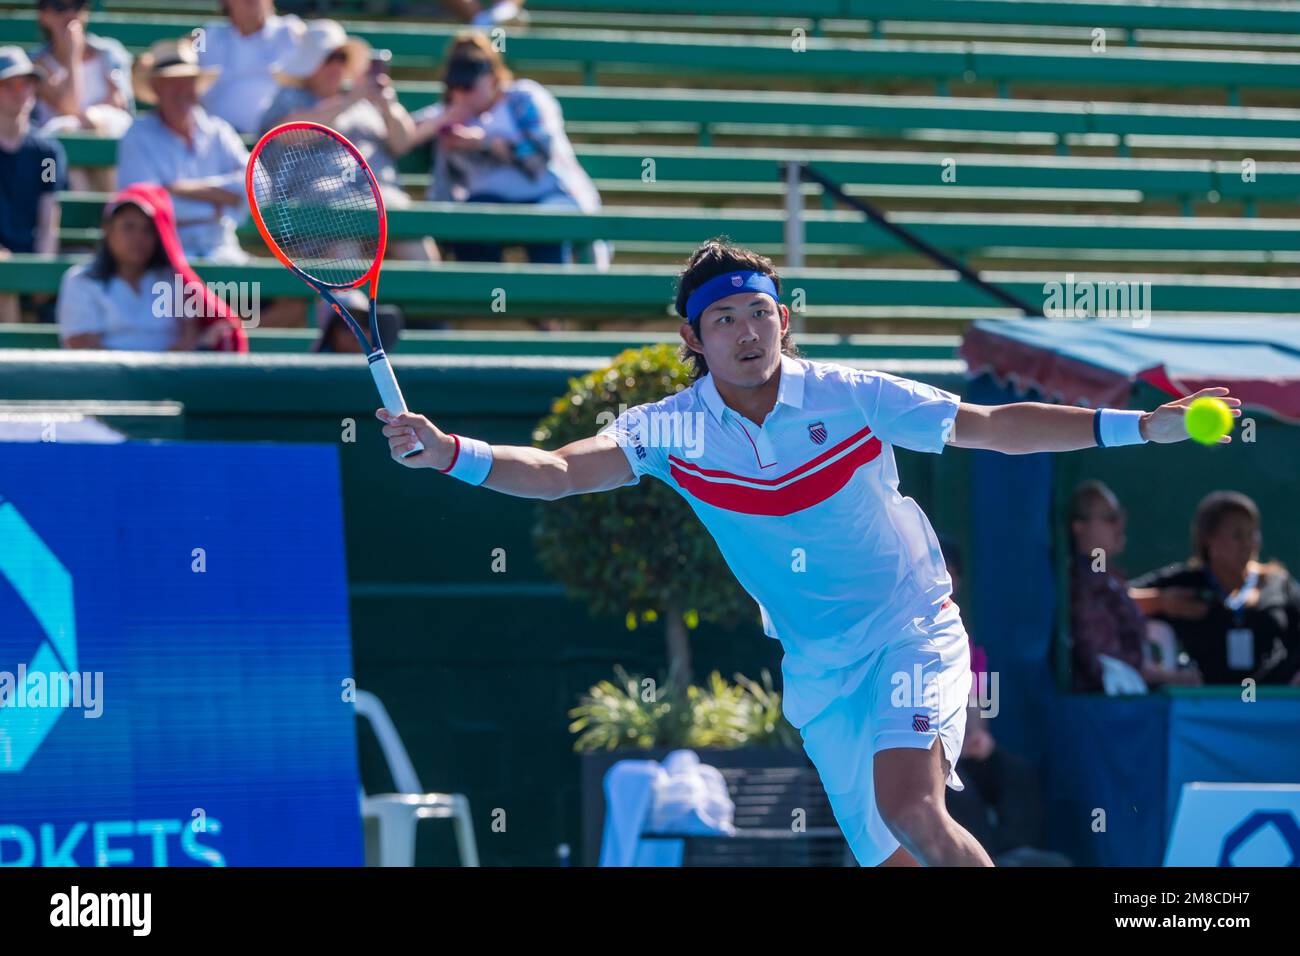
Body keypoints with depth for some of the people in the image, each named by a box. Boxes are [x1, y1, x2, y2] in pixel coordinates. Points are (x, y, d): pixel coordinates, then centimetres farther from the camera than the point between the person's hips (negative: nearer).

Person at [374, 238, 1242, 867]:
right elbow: (561, 471, -18)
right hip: (820, 668, 4)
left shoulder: (850, 397, -11)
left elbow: (992, 427, -6)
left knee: (910, 806, -26)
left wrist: (1143, 426, -12)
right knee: (887, 856, 4)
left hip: (912, 630, -4)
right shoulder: (673, 430, -7)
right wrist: (450, 453, -36)